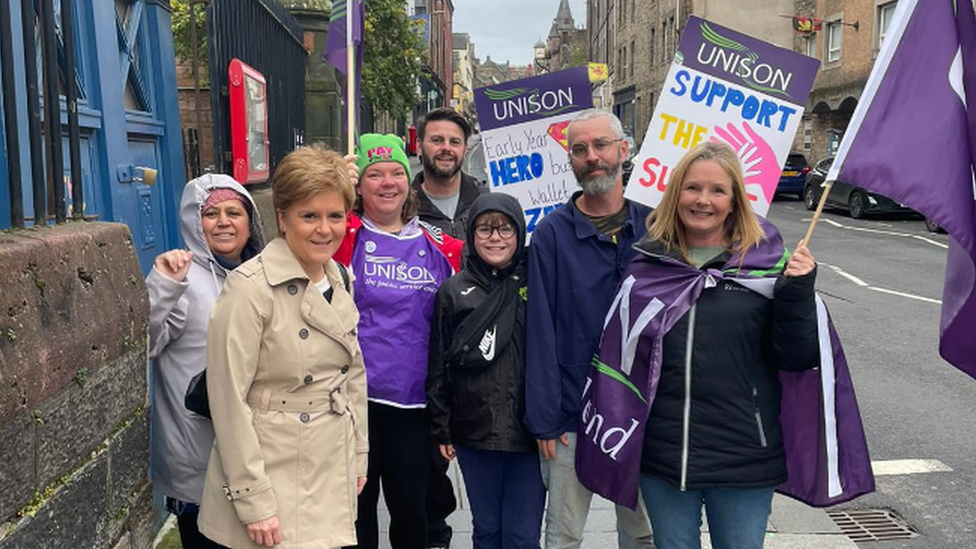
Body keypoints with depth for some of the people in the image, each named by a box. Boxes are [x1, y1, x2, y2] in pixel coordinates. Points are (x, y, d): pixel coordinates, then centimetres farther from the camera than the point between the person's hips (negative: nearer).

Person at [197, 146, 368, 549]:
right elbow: (229, 399, -16)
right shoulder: (250, 288, -16)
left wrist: (359, 455, 12)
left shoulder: (341, 280, 5)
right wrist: (253, 500, -16)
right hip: (275, 477, -6)